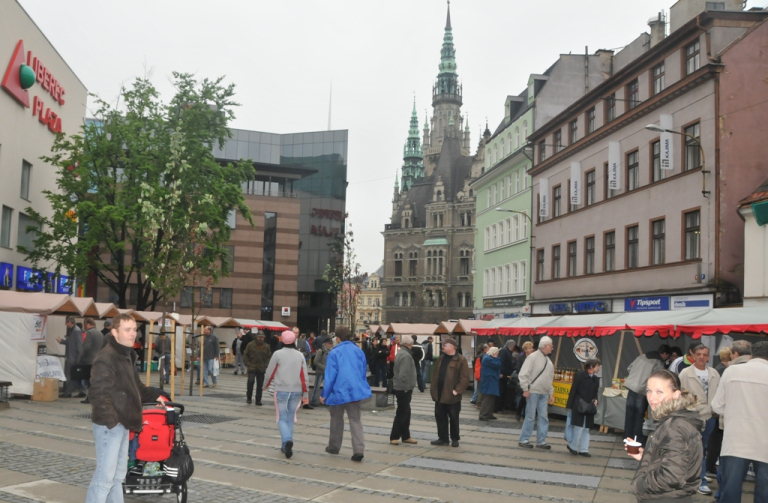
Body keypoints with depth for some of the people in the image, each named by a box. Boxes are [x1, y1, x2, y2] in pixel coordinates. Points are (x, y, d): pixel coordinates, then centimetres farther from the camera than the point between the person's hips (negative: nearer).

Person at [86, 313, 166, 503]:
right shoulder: (105, 358, -19)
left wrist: (154, 395, 18)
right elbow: (98, 394, -26)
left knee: (118, 475, 18)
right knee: (105, 476, -6)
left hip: (122, 424, 10)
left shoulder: (127, 356, 14)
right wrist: (111, 420, -27)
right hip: (108, 425, -10)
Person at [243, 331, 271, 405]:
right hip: (252, 368, -2)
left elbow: (269, 357, 11)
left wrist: (265, 365, -2)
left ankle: (258, 400, 15)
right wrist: (248, 364, -6)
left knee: (260, 385, 5)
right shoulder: (250, 344, -1)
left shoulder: (266, 346, 5)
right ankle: (248, 397, 1)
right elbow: (245, 355, 2)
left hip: (261, 369, 3)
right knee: (251, 381, -18)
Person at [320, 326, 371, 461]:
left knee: (337, 419, 15)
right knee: (355, 420, 2)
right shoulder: (358, 351, 4)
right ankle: (359, 450, -11)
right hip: (355, 390, 3)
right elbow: (363, 372, 12)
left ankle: (334, 446, 27)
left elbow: (330, 375, -10)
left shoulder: (334, 353, -9)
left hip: (339, 391, -3)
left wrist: (324, 394, -3)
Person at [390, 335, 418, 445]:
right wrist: (407, 388, -19)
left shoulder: (401, 353, 13)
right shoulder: (406, 355, -20)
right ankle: (394, 437, 3)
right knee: (402, 413, -3)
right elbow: (404, 374, -27)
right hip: (404, 388, -10)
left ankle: (405, 436, 21)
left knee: (405, 412, 15)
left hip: (400, 387, 10)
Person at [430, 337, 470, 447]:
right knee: (440, 417, 9)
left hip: (452, 396, -6)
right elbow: (436, 375, 15)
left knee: (453, 418, 6)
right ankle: (443, 438, 19)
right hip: (440, 394, 6)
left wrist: (457, 390, -18)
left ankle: (455, 439, 20)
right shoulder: (441, 358, 13)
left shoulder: (461, 360, -9)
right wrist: (433, 389, 7)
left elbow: (465, 378, -14)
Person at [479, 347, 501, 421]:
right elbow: (497, 365, -20)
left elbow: (496, 367, 21)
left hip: (491, 381, 11)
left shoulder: (490, 358, 18)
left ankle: (489, 414, 19)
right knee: (488, 399, -12)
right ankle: (483, 415, -11)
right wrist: (497, 358, -6)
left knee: (492, 398, 13)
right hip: (488, 382, -11)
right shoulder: (487, 359, -16)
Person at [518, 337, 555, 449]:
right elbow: (524, 374, -12)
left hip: (544, 394, 7)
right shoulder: (533, 357, -9)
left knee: (543, 417, 6)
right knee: (530, 417, -2)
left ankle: (541, 441, 14)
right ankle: (523, 440, 7)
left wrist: (551, 393, 16)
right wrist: (525, 389, -15)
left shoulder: (548, 361, 14)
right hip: (533, 392, -7)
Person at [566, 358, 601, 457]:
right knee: (579, 427, -6)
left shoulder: (596, 379, 10)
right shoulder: (580, 375, -8)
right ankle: (572, 446, 12)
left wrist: (595, 400, -4)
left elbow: (595, 393, 18)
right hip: (579, 406, -6)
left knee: (586, 429, 8)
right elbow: (573, 390, -8)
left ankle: (583, 450, 14)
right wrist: (569, 405, -10)